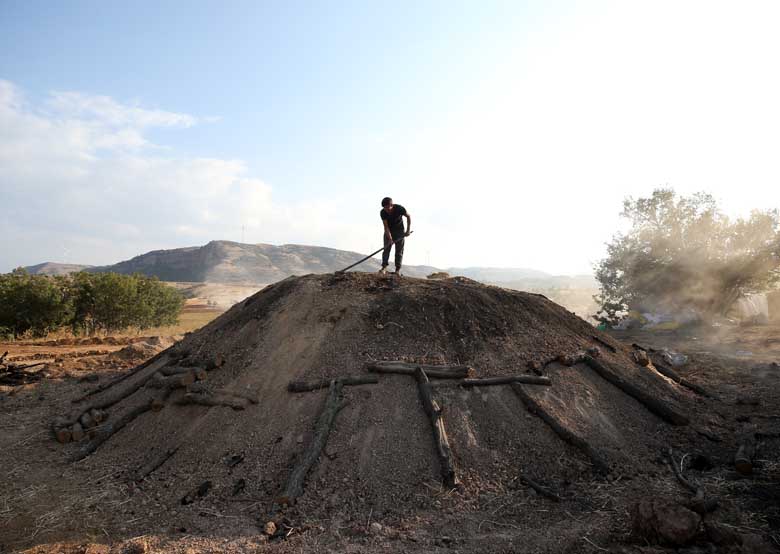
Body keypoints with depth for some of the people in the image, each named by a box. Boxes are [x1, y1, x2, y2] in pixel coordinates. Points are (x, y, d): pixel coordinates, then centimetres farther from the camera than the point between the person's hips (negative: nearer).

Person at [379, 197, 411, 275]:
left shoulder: (400, 208, -25)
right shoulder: (382, 212, -21)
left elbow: (408, 216, -9)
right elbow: (386, 226, -21)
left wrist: (408, 229, -14)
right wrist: (390, 238, -31)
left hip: (399, 231, -1)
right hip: (389, 231, 1)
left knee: (399, 250, -3)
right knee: (386, 248, -6)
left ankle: (398, 269, 0)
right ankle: (384, 267, -4)